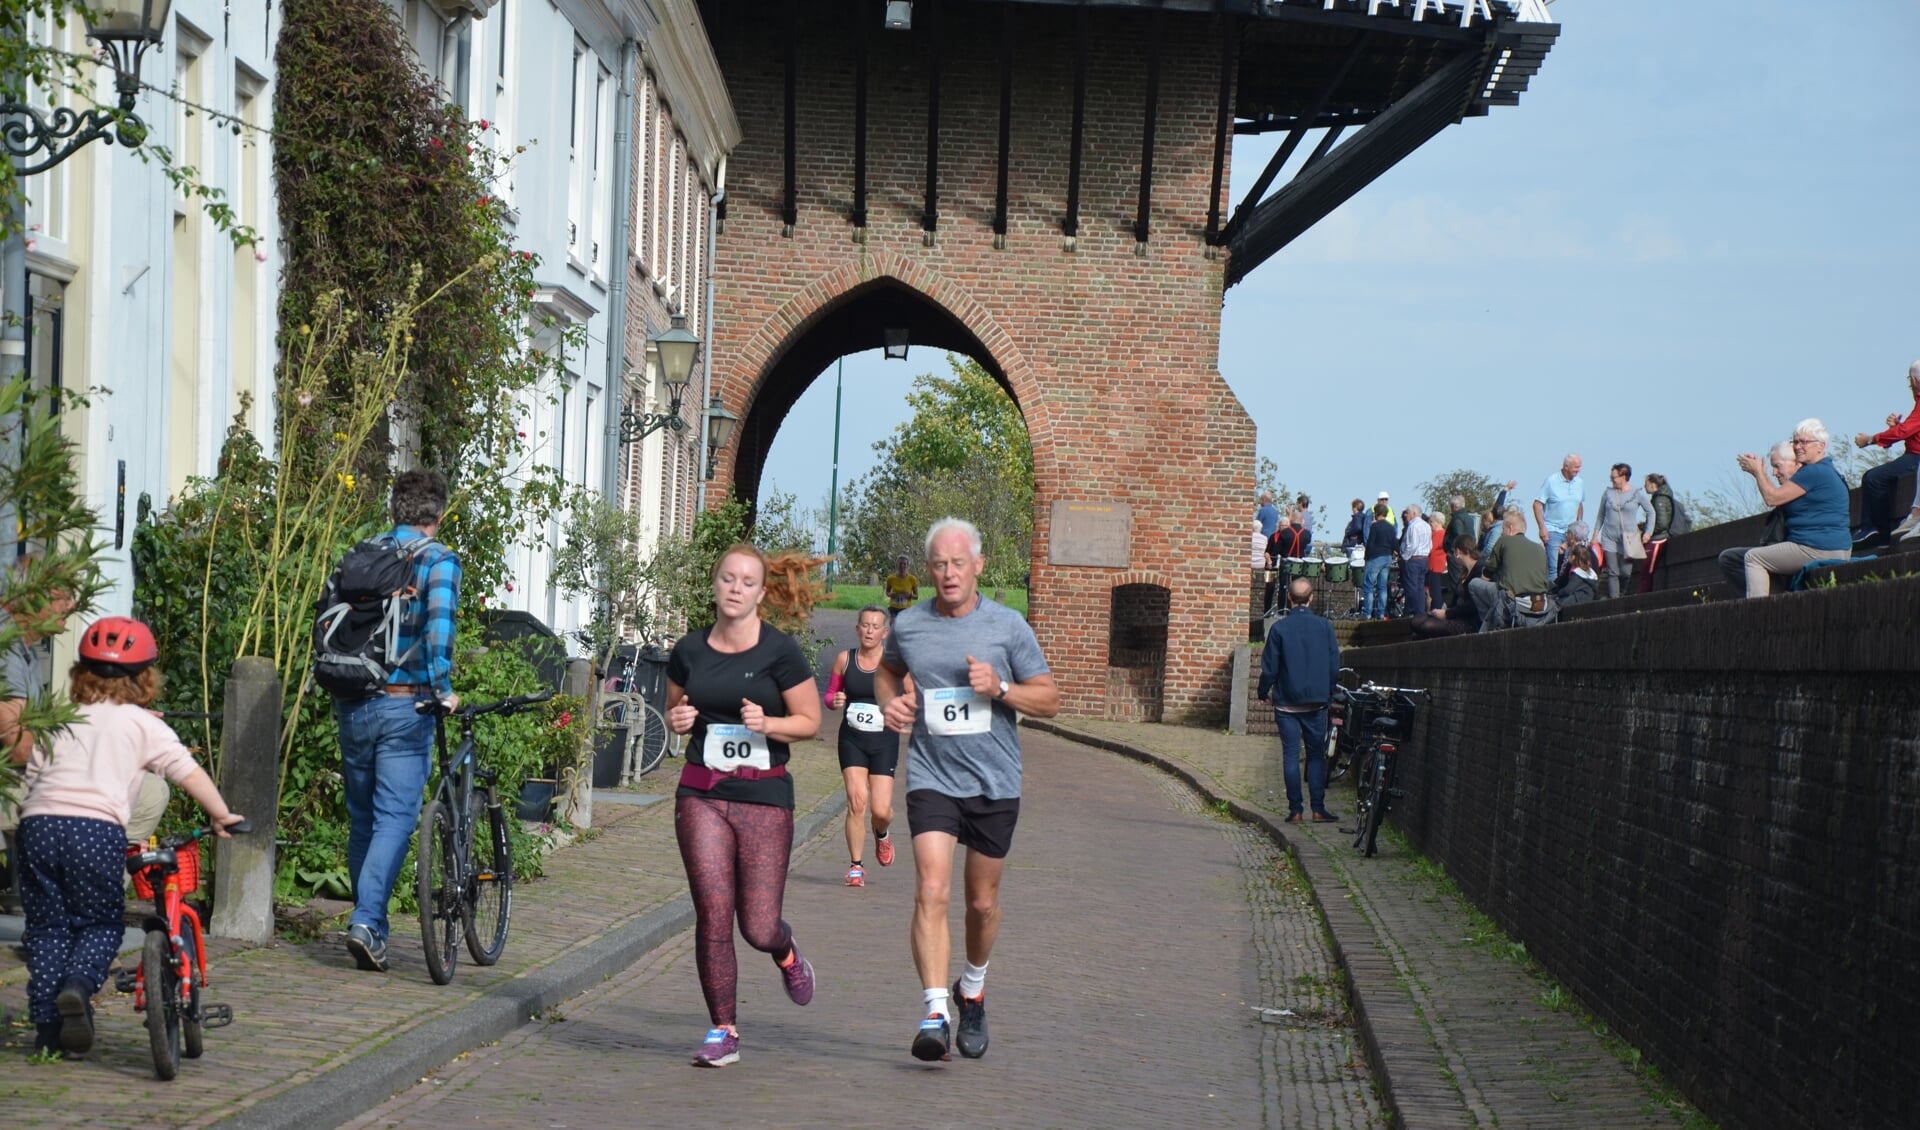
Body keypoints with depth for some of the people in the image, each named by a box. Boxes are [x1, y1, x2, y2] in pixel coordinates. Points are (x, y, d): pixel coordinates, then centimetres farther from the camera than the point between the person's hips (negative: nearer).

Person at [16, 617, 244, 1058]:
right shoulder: (143, 724, 12)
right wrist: (221, 815, 11)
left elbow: (32, 776, 22)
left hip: (40, 823, 3)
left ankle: (48, 1029, 9)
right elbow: (189, 772, 5)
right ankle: (78, 984, -17)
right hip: (98, 828, -3)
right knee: (101, 924, 12)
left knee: (47, 927, 13)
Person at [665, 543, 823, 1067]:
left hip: (764, 795, -2)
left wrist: (767, 723, -18)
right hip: (701, 794, 2)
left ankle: (786, 953, 35)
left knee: (758, 928, -2)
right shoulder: (689, 650, 5)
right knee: (713, 916, -6)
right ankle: (723, 1032, 6)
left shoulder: (780, 651, -5)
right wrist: (677, 718, -2)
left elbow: (810, 721, 0)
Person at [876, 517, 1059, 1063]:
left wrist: (1000, 688, -16)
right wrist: (890, 704, 4)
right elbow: (887, 669, 25)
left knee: (983, 902, 12)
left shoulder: (1008, 625, -3)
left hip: (994, 782, 0)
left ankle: (972, 988, 39)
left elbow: (1049, 700, 1)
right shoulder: (908, 625, 2)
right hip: (931, 778, 0)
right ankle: (935, 1014, -21)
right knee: (931, 891, -18)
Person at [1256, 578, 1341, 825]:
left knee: (1291, 755, 3)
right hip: (1316, 702, 1)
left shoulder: (1279, 628, -7)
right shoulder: (1324, 626, -3)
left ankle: (1295, 810, 1)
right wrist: (1328, 694, 15)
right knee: (1316, 755, 8)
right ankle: (1318, 809, 4)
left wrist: (1263, 693, 12)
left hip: (1287, 702, -1)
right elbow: (1335, 666, 0)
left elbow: (1269, 668, -4)